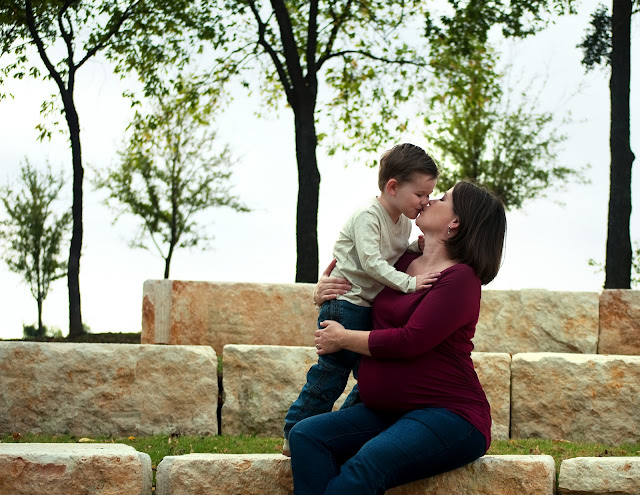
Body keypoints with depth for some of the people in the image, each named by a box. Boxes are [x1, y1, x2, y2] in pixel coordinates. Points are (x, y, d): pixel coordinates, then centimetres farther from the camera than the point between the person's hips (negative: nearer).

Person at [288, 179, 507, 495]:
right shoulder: (404, 262, 16)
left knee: (366, 466, -35)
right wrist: (322, 289, 13)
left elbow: (410, 341, -16)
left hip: (447, 414, -8)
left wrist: (343, 339, -3)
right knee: (306, 436, -17)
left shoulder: (460, 279, -9)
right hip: (385, 412, 8)